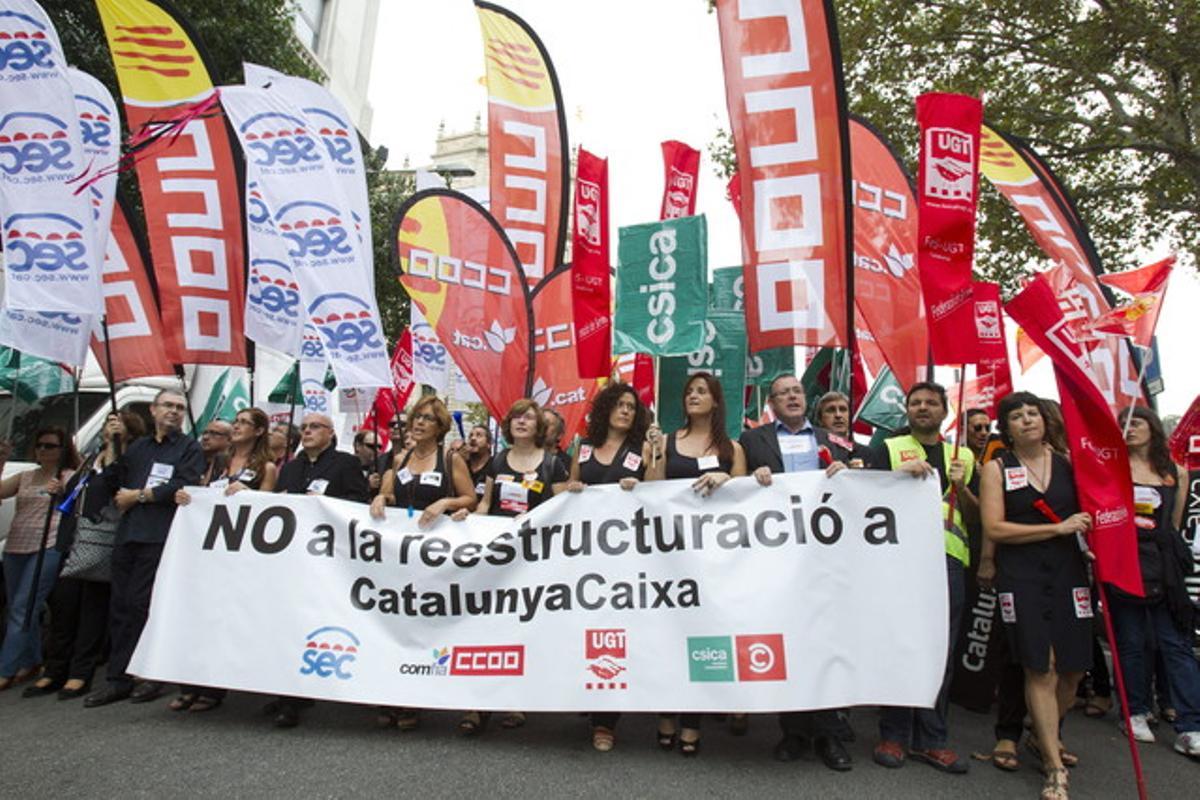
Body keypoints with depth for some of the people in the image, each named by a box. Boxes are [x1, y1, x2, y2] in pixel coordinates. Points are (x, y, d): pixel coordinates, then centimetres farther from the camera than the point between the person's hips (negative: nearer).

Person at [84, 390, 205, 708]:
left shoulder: (190, 448, 4)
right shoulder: (138, 447, 22)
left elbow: (184, 486, -10)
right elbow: (109, 482, 18)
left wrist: (138, 496, -5)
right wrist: (111, 447, 4)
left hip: (160, 537, -6)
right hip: (128, 534, 6)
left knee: (143, 605, -7)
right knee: (120, 606, 7)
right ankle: (118, 679, 15)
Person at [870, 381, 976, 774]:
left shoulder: (963, 456, 17)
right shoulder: (889, 449, 8)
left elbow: (978, 513, 14)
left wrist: (960, 486, -4)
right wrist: (902, 473, -17)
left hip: (948, 558, 3)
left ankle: (931, 738, 17)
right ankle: (893, 735, 12)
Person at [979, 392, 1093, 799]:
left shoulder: (1067, 463, 8)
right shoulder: (996, 468, 0)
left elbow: (1086, 513, 19)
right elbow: (993, 528, -8)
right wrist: (1057, 528, -12)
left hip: (1068, 572, 3)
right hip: (1021, 577, -3)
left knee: (1073, 668, 8)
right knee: (1041, 669, -2)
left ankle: (1044, 736, 35)